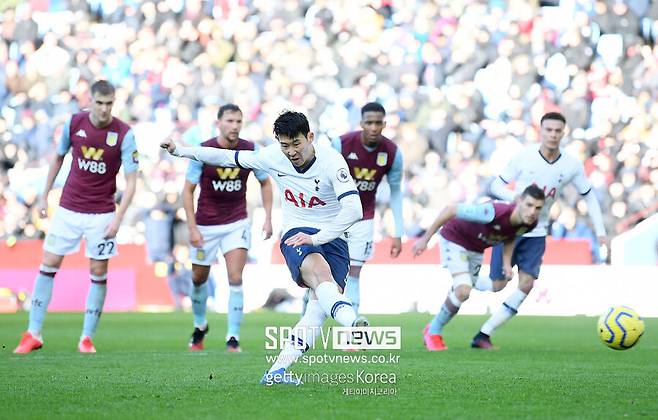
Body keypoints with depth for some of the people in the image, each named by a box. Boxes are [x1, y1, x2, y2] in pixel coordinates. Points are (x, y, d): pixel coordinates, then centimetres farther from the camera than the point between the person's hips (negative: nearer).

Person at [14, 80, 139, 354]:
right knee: (48, 265, 1)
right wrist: (44, 196, 12)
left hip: (102, 213, -2)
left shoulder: (124, 133, -13)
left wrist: (118, 218, -19)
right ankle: (33, 334, 7)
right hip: (68, 209, 2)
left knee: (98, 272, -1)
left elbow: (131, 180, -11)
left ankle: (87, 337, 10)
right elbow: (58, 158, 11)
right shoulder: (74, 123, -5)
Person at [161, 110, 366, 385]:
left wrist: (316, 238, -36)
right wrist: (179, 151, 17)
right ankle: (352, 322, -63)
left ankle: (277, 371, -23)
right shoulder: (272, 157, -2)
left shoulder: (332, 162, -15)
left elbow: (353, 210, -26)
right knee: (319, 270, -34)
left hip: (332, 238, 0)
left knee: (322, 300, -23)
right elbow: (229, 158, 14)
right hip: (296, 236, 0)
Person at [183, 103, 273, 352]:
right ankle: (200, 326, 38)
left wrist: (268, 218, 1)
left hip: (237, 224, 0)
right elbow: (188, 190, -6)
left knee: (236, 279, -13)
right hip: (205, 226, 0)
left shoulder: (250, 150, -7)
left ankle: (233, 338, -9)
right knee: (199, 278, 13)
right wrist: (192, 228, -12)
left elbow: (265, 183, 9)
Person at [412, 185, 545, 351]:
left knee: (461, 294, 17)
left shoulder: (530, 223, -20)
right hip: (454, 238, -7)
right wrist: (425, 239, -28)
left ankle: (434, 329, 40)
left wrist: (507, 262, -9)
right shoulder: (495, 212, -42)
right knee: (463, 290, -21)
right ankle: (433, 331, 1)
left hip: (476, 249, 7)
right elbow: (451, 210, -33)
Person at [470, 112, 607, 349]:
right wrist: (517, 198, -25)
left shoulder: (572, 166, -6)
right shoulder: (524, 157, -13)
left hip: (537, 233, 3)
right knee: (497, 285, -4)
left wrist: (600, 232, -1)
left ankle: (483, 335, -5)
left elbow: (589, 197, 6)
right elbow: (496, 186, -6)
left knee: (526, 285, -12)